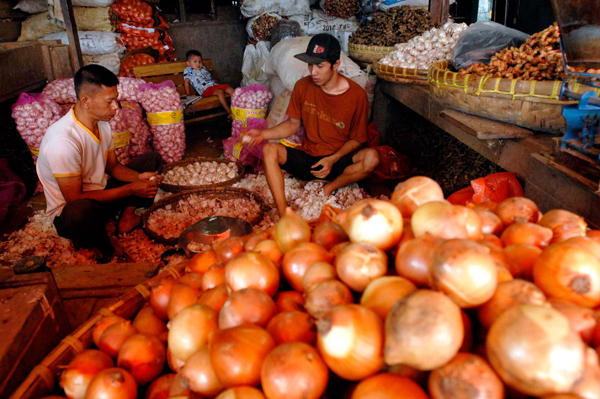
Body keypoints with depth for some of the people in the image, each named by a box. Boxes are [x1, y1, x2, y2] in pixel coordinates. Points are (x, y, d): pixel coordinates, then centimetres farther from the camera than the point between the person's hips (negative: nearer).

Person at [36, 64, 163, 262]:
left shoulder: (101, 123, -3)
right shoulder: (62, 141, -30)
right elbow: (74, 198, -27)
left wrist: (138, 177, -14)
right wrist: (130, 190, -25)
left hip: (101, 193, 8)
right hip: (68, 213, -8)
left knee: (153, 159, 5)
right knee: (79, 211, -45)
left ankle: (127, 216, -5)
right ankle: (109, 253, -15)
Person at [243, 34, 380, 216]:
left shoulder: (357, 95, -10)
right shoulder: (303, 86, -2)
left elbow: (357, 139, -3)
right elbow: (293, 123, 8)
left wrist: (332, 160, -19)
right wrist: (263, 134, -8)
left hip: (338, 162, -2)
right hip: (306, 158, 2)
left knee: (372, 157, -31)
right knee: (269, 150, -25)